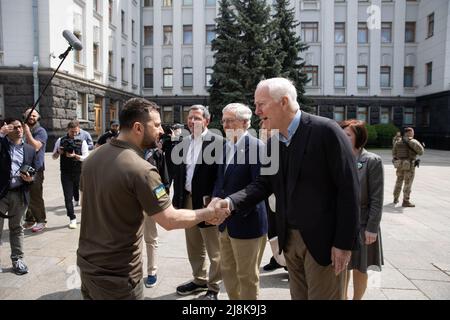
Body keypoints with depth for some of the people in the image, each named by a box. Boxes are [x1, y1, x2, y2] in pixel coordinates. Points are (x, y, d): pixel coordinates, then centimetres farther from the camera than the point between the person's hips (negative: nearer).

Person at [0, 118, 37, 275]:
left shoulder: (30, 149, 9)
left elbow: (35, 172, 12)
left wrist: (30, 178, -9)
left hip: (20, 194, 2)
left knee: (16, 228, 14)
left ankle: (17, 259, 22)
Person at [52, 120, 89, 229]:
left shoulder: (82, 142, 0)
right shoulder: (61, 141, 4)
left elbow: (86, 158, -7)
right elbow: (54, 157, 9)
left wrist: (75, 155, -23)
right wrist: (58, 152, -13)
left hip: (79, 172, 0)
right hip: (66, 173, 1)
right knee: (68, 196, 0)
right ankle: (72, 219, 8)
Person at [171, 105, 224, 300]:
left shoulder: (217, 142, -11)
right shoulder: (183, 144, 9)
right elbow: (177, 173, 11)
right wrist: (177, 199, 5)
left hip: (207, 201, -7)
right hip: (187, 200, 7)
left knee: (213, 250, 8)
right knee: (193, 247, 20)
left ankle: (213, 288, 23)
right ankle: (199, 280, 38)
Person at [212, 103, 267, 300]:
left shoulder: (256, 146, -14)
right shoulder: (226, 146, 10)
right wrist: (216, 199, -1)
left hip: (247, 222, -8)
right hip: (226, 221, 8)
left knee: (247, 276, 9)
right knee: (227, 271, 20)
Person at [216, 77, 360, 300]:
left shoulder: (325, 131, -16)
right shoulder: (272, 141, 4)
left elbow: (348, 189, -16)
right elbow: (264, 183, 5)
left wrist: (344, 243, -16)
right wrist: (231, 202, -12)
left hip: (323, 239, -6)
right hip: (290, 238, 6)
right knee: (298, 296, 20)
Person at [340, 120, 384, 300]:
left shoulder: (372, 161, -9)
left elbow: (376, 199, -9)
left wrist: (372, 228, -12)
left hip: (361, 224, -3)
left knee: (359, 268, 12)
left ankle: (357, 298, 33)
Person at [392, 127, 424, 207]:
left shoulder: (398, 142, 6)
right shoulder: (414, 142, -11)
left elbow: (394, 153, 10)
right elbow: (421, 152, -12)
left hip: (400, 165, 6)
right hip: (409, 166, -5)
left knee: (399, 182, 18)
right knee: (408, 184, 1)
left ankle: (395, 199, 25)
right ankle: (405, 202, 3)